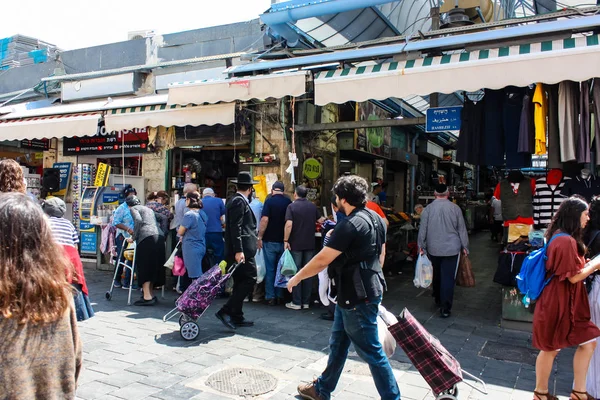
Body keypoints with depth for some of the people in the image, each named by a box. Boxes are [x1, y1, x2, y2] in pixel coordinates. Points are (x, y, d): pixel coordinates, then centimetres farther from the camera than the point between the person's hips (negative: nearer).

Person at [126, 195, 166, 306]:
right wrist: (163, 234, 23)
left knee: (144, 267, -4)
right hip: (159, 237, 7)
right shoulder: (148, 209, 32)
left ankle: (147, 297, -9)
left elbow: (138, 221, -8)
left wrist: (133, 237, -3)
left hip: (146, 237, -7)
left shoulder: (133, 208, 11)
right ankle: (151, 295, 17)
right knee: (153, 266, 13)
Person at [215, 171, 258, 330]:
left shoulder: (236, 200, 18)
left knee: (241, 282, 13)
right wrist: (239, 250, -24)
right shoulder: (239, 201, -12)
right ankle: (226, 311, -9)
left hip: (240, 249, 10)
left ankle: (236, 317, 19)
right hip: (242, 249, -10)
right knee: (249, 279, -8)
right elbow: (235, 227, -20)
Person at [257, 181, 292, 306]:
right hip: (283, 241, 3)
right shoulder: (289, 202, 3)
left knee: (270, 269, 4)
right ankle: (279, 296, 17)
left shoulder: (269, 201, -8)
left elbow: (265, 219, -16)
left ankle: (270, 297, 6)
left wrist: (260, 237, -10)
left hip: (270, 240, -3)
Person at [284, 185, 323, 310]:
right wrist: (326, 219, 40)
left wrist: (286, 240, -12)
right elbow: (319, 220, 18)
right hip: (310, 244, 4)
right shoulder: (313, 206, 5)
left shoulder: (292, 206, -9)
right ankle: (306, 302, 14)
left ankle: (296, 302, 6)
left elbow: (289, 225, -19)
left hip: (296, 244, -4)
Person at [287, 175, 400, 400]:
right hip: (360, 291, 10)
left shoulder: (350, 225, -22)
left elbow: (322, 260, -20)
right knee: (338, 344, 20)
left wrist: (297, 278, -7)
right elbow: (381, 254, 17)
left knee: (371, 351, 2)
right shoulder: (375, 218, 7)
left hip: (357, 296, -10)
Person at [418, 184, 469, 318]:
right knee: (448, 278, 0)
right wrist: (464, 246, 10)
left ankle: (438, 300, 35)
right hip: (452, 249, -2)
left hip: (433, 249, 2)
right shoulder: (455, 208, -6)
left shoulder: (428, 209, -5)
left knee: (437, 275, 19)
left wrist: (422, 246, 9)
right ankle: (445, 308, -3)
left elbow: (422, 230, -2)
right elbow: (462, 229, 0)